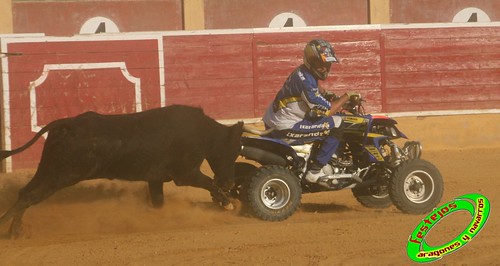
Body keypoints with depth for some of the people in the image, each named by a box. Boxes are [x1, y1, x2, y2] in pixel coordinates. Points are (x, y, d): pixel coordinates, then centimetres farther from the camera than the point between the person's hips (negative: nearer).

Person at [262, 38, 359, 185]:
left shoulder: (302, 73, 11)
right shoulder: (306, 80, -20)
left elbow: (319, 92, 29)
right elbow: (327, 110, -21)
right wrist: (346, 97, -10)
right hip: (284, 130, -11)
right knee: (336, 124, -14)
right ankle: (315, 170, -12)